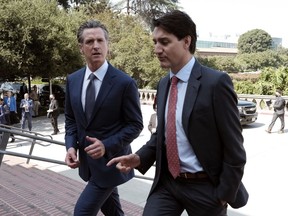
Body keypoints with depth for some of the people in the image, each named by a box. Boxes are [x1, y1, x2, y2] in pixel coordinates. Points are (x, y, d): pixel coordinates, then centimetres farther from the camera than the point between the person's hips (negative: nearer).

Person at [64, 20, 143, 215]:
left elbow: (135, 125, -12)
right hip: (87, 160, 6)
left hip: (110, 161, -5)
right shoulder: (72, 80, 1)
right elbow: (71, 119, 10)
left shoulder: (125, 83, -16)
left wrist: (107, 146, -24)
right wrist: (71, 146, -6)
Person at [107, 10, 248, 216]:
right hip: (166, 183, 5)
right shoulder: (163, 84, 5)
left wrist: (224, 194, -9)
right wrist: (140, 158, -3)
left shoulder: (216, 82, -17)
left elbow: (234, 147, -13)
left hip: (204, 187, -5)